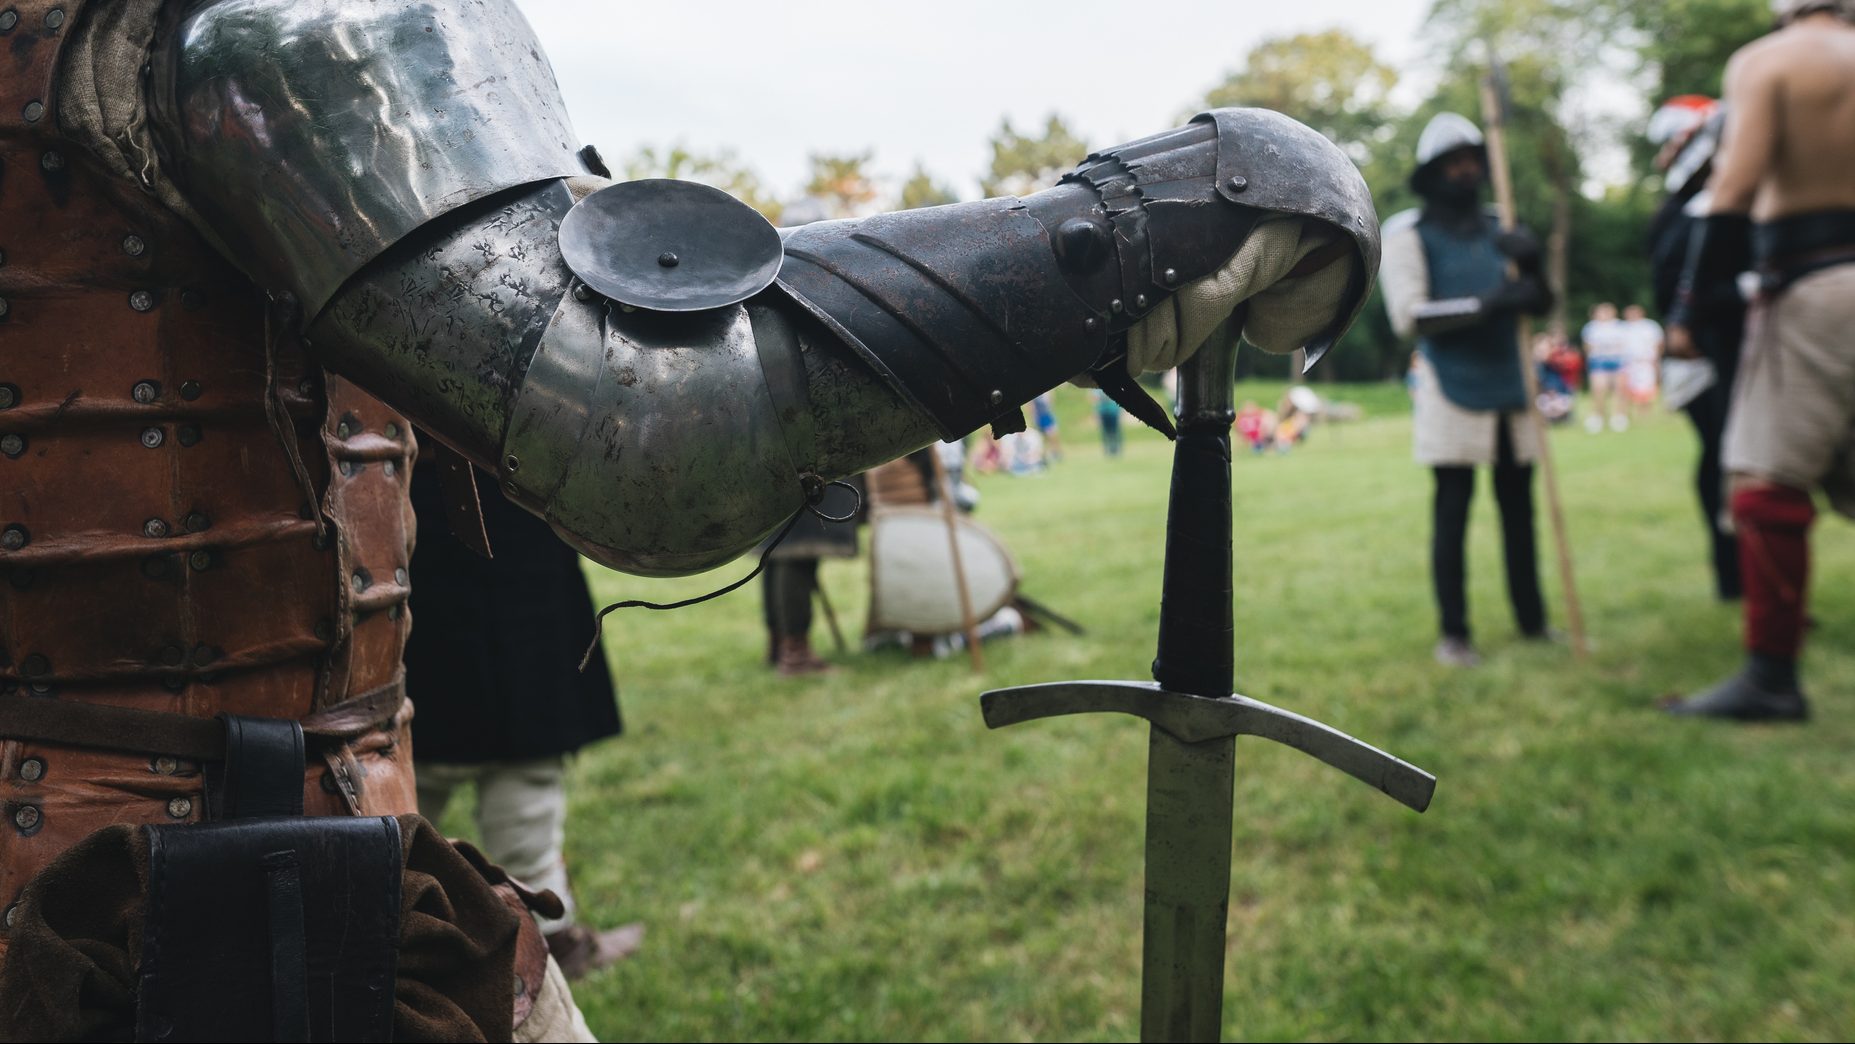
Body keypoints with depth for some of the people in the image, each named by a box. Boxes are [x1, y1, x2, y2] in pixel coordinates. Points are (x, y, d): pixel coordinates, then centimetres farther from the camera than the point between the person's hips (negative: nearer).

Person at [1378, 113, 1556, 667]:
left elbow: (1539, 304, 13)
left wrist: (1532, 263, -9)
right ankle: (1453, 633, 3)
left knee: (1518, 503, 9)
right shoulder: (1408, 234, -2)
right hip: (1453, 390, -5)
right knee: (1452, 507, -3)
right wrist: (1490, 304, -20)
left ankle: (1532, 619, 18)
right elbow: (1409, 315, -13)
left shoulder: (1497, 231, 14)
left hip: (1510, 385, 5)